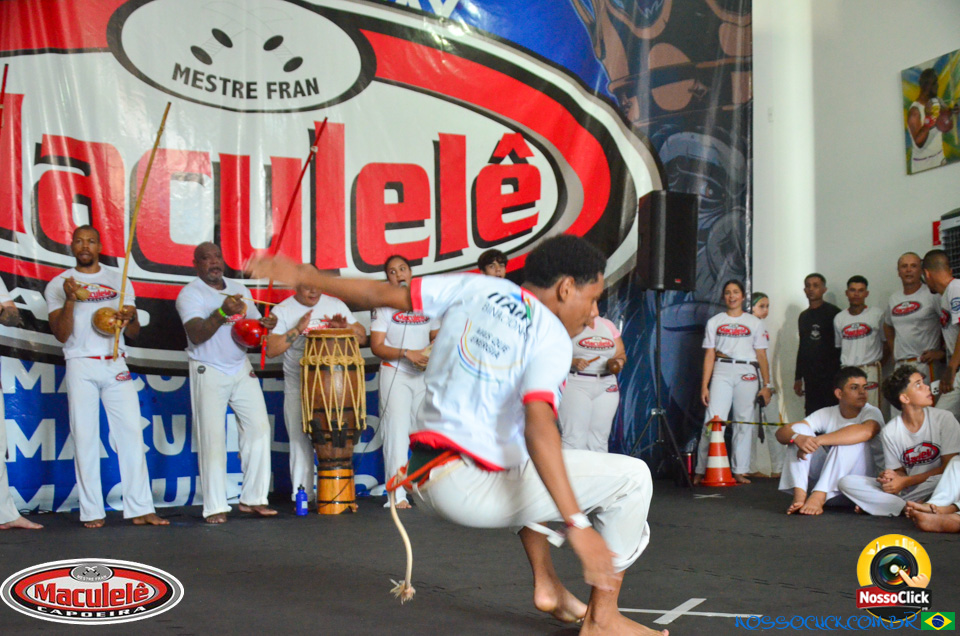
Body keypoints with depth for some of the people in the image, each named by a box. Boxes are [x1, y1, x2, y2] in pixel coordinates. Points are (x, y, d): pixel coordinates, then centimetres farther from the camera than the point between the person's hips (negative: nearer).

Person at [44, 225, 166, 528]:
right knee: (84, 437, -3)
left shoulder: (118, 280, 13)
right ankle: (92, 512, 3)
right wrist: (70, 300, -16)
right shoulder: (58, 284, 6)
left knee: (131, 432, -4)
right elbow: (61, 335, -2)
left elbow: (135, 331, 11)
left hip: (115, 365, 2)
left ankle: (140, 509, -2)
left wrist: (128, 319, -12)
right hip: (80, 366, -2)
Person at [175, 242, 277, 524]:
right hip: (209, 372, -5)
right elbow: (197, 335, -20)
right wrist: (222, 313, -35)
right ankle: (215, 507, 0)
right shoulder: (190, 294, -7)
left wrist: (266, 324, -7)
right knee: (212, 439, -5)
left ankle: (253, 498, 7)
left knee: (259, 428, -1)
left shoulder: (238, 289, 12)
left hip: (242, 369, 6)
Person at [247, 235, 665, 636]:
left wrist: (302, 276, 16)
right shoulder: (551, 337, -9)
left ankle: (546, 585, 33)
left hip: (423, 476, 8)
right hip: (470, 491, -8)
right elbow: (538, 429, -25)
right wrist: (576, 525, -28)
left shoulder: (475, 288, 7)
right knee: (632, 477, -1)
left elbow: (383, 295, 7)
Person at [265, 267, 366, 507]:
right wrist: (298, 329, -17)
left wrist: (345, 327, -11)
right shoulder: (282, 311, 1)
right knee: (300, 438, -1)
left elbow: (362, 338, 8)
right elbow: (271, 349, -10)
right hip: (298, 387, -1)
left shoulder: (336, 305, 8)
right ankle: (303, 495, 5)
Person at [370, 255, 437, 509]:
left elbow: (436, 335, 21)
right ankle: (397, 495, -10)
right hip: (395, 375, -4)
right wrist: (408, 353, -19)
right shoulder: (384, 305, -2)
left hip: (425, 375, 4)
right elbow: (376, 346, -8)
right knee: (397, 431, -10)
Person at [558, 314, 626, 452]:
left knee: (599, 441, 1)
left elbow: (621, 354, 17)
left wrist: (617, 363, -5)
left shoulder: (608, 325, 15)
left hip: (606, 386, 5)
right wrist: (572, 362, -23)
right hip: (574, 384, -5)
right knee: (574, 439, -12)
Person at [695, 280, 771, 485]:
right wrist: (704, 385, 2)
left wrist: (766, 385, 2)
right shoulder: (714, 322, 12)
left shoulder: (754, 323, 11)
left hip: (747, 374, 1)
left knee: (744, 422, 0)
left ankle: (740, 471, 6)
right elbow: (709, 355, 9)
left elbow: (761, 356, 9)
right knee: (713, 420, -10)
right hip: (721, 371, -1)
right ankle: (701, 471, -8)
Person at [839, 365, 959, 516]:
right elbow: (899, 471, 8)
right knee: (847, 482, -14)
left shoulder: (944, 419, -5)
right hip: (905, 487, 2)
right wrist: (891, 477, -18)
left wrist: (905, 481, -13)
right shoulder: (890, 431, 0)